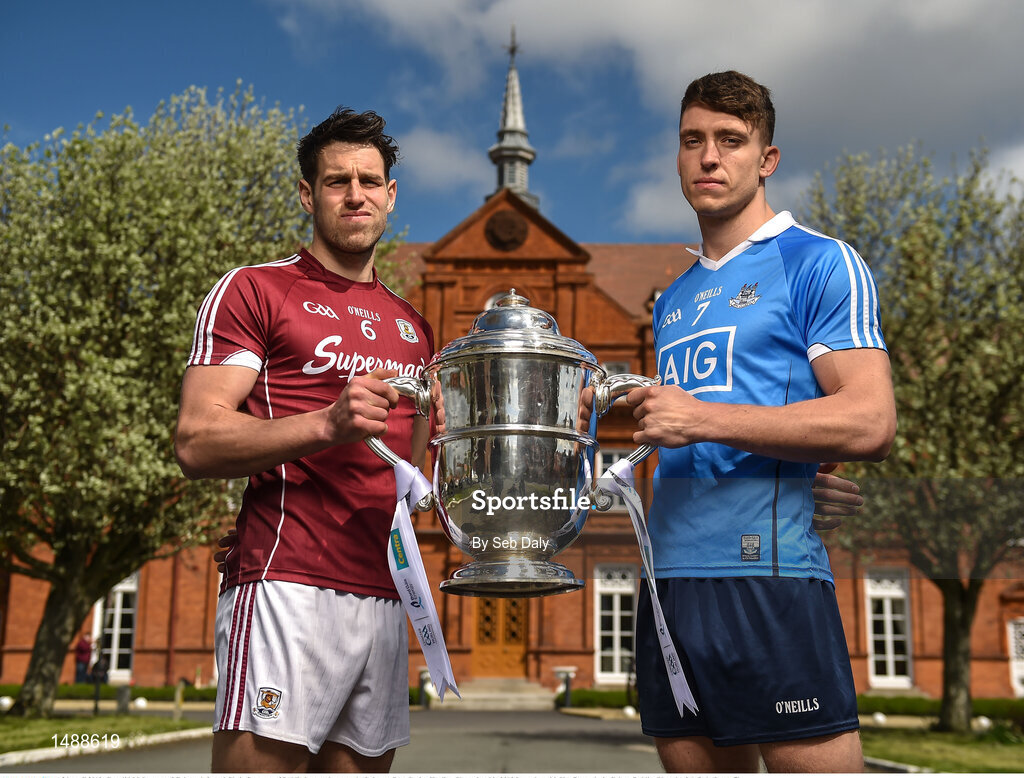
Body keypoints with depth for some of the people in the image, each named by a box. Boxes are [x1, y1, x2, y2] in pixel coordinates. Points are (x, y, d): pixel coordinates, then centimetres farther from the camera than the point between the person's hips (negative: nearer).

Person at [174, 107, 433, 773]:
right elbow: (197, 443, -8)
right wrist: (328, 424, -21)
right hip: (288, 586, -6)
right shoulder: (256, 290, 3)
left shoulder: (412, 326, 22)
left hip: (383, 596, 6)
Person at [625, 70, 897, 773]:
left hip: (768, 571, -7)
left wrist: (705, 420, -17)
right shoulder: (674, 300, 21)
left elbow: (871, 424, -12)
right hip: (671, 576, 7)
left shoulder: (819, 263, -1)